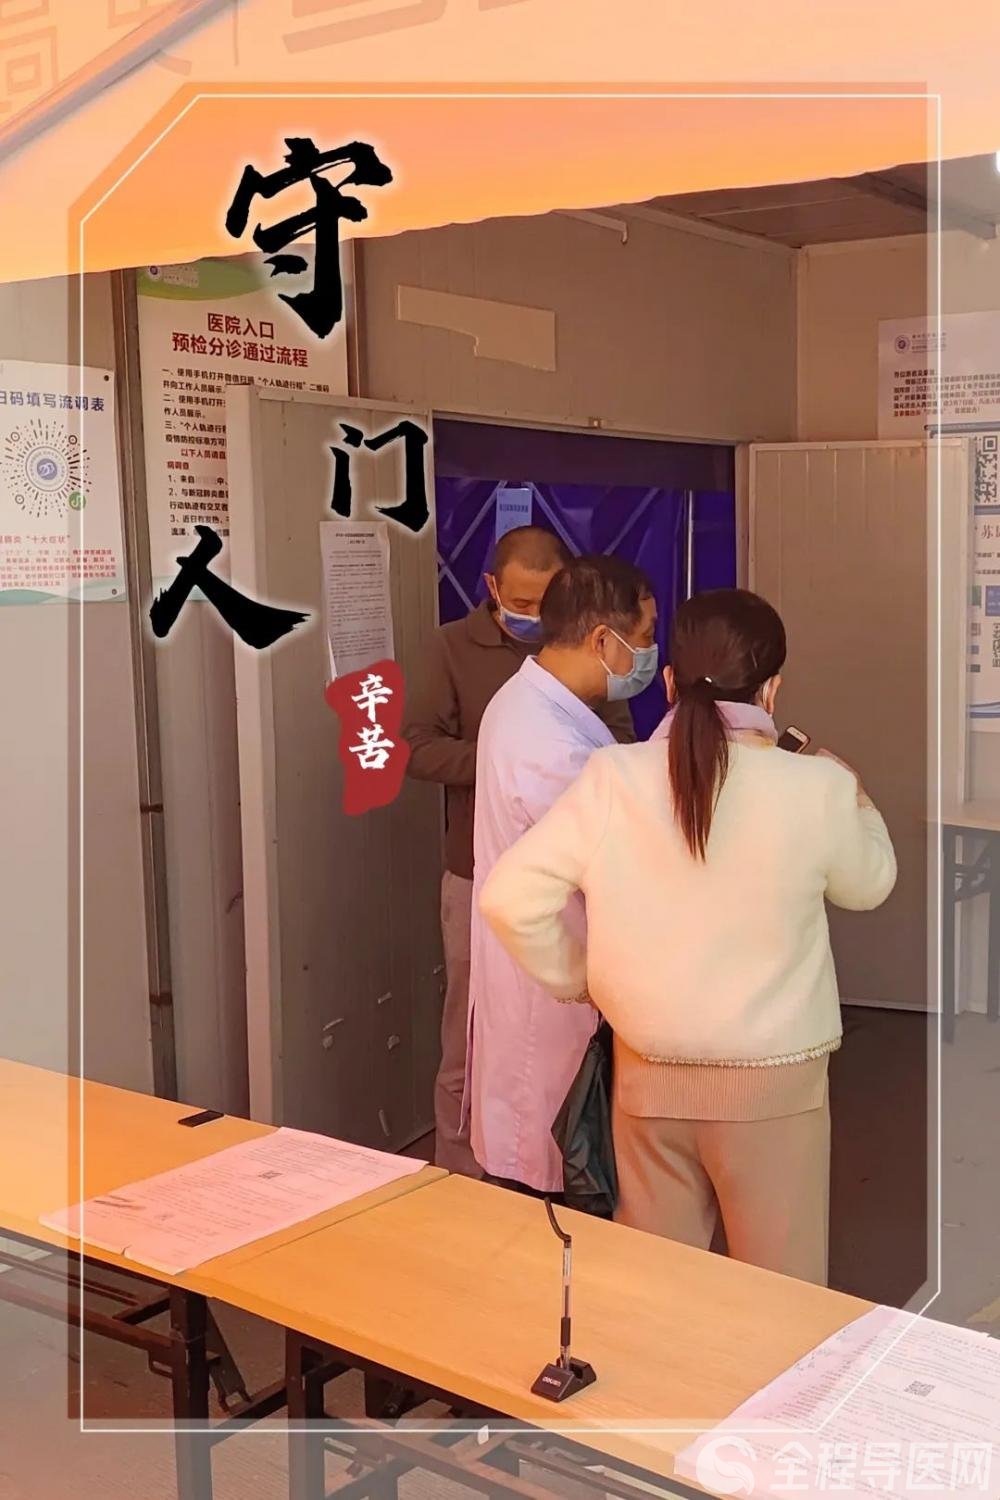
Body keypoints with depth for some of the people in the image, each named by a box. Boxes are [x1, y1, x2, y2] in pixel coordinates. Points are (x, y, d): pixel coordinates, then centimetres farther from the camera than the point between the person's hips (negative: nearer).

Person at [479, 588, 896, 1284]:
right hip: (772, 1078, -2)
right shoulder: (815, 790, -15)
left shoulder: (611, 779, -13)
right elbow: (868, 884, 5)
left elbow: (508, 896, -12)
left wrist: (576, 977, 3)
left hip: (648, 1075, 2)